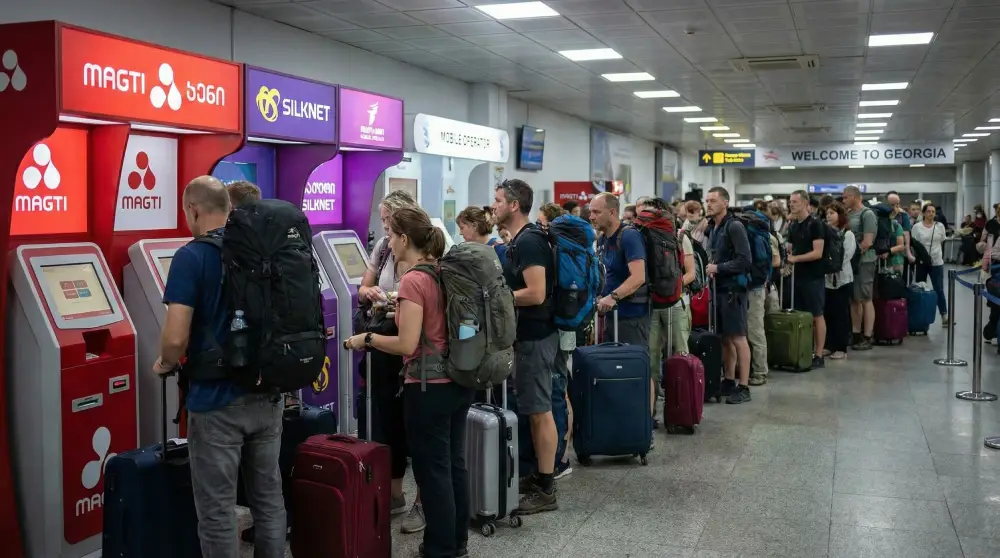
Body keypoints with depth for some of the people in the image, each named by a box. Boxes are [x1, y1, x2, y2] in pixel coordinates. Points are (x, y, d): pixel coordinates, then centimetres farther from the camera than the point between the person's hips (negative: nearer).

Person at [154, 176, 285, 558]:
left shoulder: (191, 256, -12)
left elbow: (176, 338, -19)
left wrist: (166, 364, 2)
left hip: (217, 400, -6)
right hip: (268, 394, 6)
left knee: (217, 510, 4)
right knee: (269, 498, 15)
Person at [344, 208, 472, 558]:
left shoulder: (413, 280, -17)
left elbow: (407, 345, -20)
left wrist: (367, 339, -7)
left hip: (430, 387, -8)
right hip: (459, 381, 8)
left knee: (432, 470, 4)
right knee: (454, 464, 17)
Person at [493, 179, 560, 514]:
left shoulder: (528, 241, -17)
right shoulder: (519, 240, 14)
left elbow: (536, 293, -25)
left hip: (535, 337, -10)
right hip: (529, 334, 10)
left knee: (539, 411, -5)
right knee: (534, 410, 15)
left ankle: (546, 490, 2)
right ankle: (539, 477, 24)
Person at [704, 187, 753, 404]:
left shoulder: (734, 226, -12)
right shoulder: (714, 228, 13)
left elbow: (745, 260, -18)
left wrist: (718, 268, -13)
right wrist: (712, 268, 5)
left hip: (733, 288, -8)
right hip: (719, 288, 8)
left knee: (738, 338, -5)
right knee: (725, 338, 12)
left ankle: (744, 387, -2)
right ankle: (729, 381, 21)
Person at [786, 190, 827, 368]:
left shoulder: (815, 224, -10)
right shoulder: (792, 226, 12)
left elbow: (818, 253, -17)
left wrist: (795, 258, -19)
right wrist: (787, 261, -2)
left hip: (813, 277, -7)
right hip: (798, 276, 7)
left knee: (817, 315, -2)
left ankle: (818, 355, 1)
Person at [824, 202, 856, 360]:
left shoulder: (848, 235, -3)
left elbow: (845, 257, -12)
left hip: (842, 279, -4)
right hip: (827, 278, 5)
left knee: (841, 315, -1)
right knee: (827, 314, 6)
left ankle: (841, 348, 3)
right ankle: (829, 345, 14)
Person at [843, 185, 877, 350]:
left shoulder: (867, 214, -10)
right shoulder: (848, 214, 12)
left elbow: (867, 242, -16)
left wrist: (853, 254, -12)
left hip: (863, 262, -8)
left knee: (865, 299, -2)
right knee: (853, 299, 11)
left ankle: (867, 337, 2)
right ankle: (855, 334, 19)